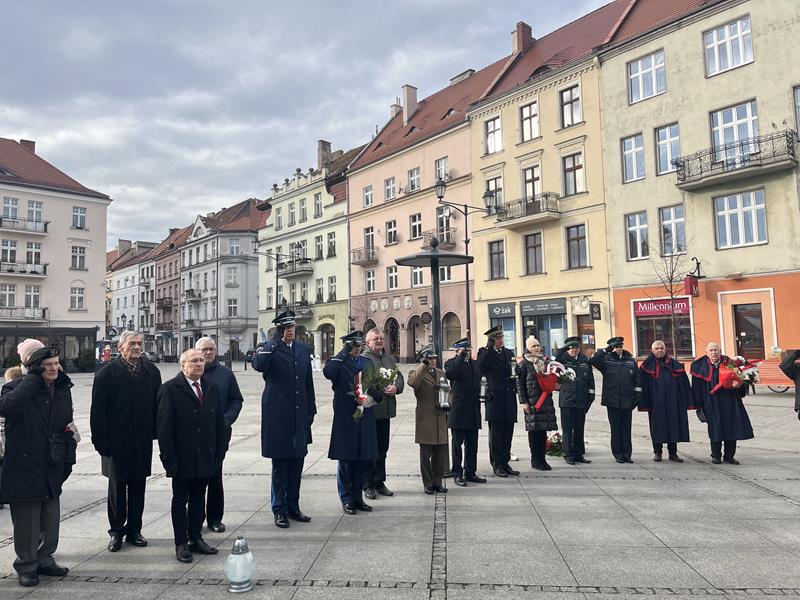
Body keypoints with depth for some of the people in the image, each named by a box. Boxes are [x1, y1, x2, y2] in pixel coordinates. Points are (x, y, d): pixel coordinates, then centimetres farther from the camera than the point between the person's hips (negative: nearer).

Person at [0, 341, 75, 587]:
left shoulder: (63, 389, 6)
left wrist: (68, 458, 12)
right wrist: (33, 379, -28)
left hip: (52, 468, 5)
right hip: (25, 467, -5)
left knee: (51, 519, 14)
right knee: (27, 521, 5)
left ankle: (45, 559, 31)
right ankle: (26, 566, 22)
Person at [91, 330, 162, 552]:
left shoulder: (151, 371, 4)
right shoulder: (107, 373, -6)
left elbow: (158, 403, 6)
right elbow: (98, 411, -7)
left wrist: (156, 432, 1)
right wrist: (101, 441, -11)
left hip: (143, 442, 3)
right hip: (117, 441, -3)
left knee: (138, 488, 11)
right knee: (117, 488, 9)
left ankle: (134, 530, 24)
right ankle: (116, 531, 23)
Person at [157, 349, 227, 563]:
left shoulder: (212, 388, 6)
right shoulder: (170, 389, -10)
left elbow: (220, 423, 9)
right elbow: (164, 427, -12)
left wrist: (219, 452, 5)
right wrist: (169, 459, -14)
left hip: (205, 457, 5)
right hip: (182, 458, -5)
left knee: (198, 499, 14)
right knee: (180, 500, 9)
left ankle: (196, 539, 26)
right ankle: (181, 543, 20)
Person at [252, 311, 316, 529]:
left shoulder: (303, 349, 12)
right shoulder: (268, 348, -3)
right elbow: (258, 365, -27)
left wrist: (311, 409, 12)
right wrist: (275, 342, -24)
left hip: (299, 415, 5)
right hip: (278, 415, -5)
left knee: (296, 464, 12)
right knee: (280, 465, 4)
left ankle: (293, 507, 25)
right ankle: (279, 510, 16)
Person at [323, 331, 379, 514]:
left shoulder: (367, 363, 13)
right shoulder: (340, 363, -4)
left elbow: (376, 386, 14)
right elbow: (328, 372, -27)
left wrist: (371, 397, -7)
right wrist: (344, 353, -20)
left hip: (365, 418, 5)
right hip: (346, 417, -5)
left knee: (363, 459, 11)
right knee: (345, 459, 3)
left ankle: (357, 497, 24)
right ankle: (346, 499, 16)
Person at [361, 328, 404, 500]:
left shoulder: (390, 359, 14)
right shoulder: (363, 359, -9)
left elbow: (399, 377, 12)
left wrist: (395, 387, -8)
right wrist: (381, 389, -22)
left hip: (385, 411, 7)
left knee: (382, 449, 15)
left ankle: (379, 483, 27)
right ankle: (368, 485, 14)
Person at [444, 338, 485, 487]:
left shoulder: (475, 364, 14)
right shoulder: (451, 363, -6)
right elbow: (451, 374, -28)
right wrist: (460, 357, -21)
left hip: (473, 411, 6)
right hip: (458, 411, -6)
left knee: (472, 444, 12)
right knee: (457, 443, 4)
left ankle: (471, 473, 21)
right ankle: (458, 474, 12)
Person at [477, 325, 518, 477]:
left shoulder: (509, 353, 15)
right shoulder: (485, 353, -4)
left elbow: (516, 372, 20)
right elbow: (480, 365, -24)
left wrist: (515, 389, 4)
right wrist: (490, 347, -23)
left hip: (509, 399, 6)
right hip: (495, 399, -6)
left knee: (508, 433, 10)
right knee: (496, 434, 1)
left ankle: (505, 463, 20)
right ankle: (497, 465, 10)